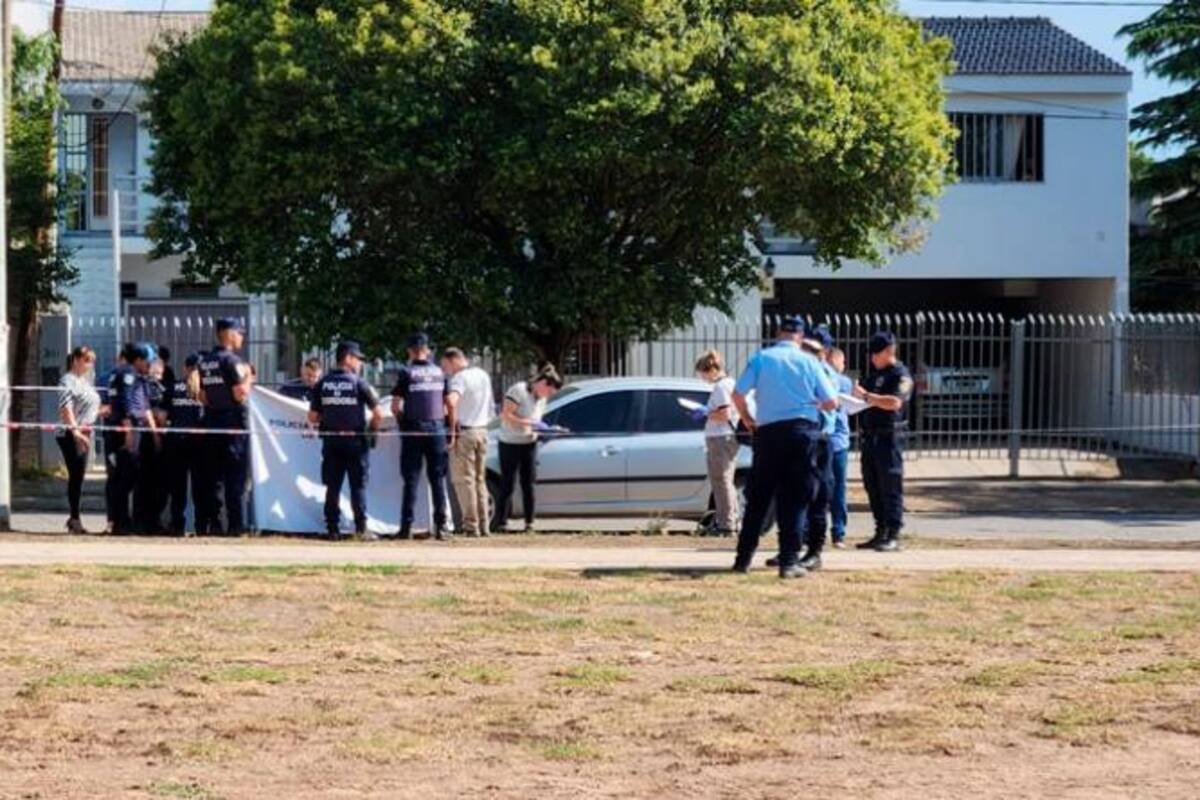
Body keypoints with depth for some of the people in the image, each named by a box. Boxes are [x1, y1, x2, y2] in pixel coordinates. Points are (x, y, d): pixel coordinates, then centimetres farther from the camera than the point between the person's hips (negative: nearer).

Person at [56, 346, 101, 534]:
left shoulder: (85, 382, 20)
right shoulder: (68, 380, -8)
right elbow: (66, 408, -19)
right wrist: (75, 430, -26)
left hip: (84, 434, 9)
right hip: (71, 434, -9)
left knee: (78, 476, 10)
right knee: (76, 475, -9)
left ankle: (74, 519, 15)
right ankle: (75, 518, -6)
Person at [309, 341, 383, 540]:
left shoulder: (322, 384, 3)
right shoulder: (358, 383, -7)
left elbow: (312, 417, 3)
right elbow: (378, 414, -9)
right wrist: (372, 430, 10)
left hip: (331, 441, 3)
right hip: (355, 440, -3)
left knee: (332, 486, 7)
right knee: (358, 486, 2)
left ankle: (333, 528, 6)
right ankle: (361, 528, -3)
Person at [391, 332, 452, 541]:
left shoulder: (406, 372, -3)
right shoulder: (440, 372, 7)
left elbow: (395, 407, -6)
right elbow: (450, 406, 5)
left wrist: (402, 420, 12)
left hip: (413, 431, -2)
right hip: (436, 429, 2)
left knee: (411, 479, 0)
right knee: (438, 479, 6)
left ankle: (406, 526, -3)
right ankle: (441, 526, 4)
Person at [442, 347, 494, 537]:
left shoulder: (460, 378, -14)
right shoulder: (484, 376, 13)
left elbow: (451, 401, -30)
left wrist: (453, 426, -22)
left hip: (465, 432, -8)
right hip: (482, 430, 8)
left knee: (463, 479, -3)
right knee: (480, 479, 13)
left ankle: (471, 525, -6)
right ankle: (483, 525, 13)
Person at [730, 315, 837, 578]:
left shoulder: (761, 358, 2)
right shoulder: (809, 362, 3)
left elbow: (738, 393, -4)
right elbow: (831, 402, 2)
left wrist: (747, 419, 14)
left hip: (768, 431, 1)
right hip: (803, 431, -1)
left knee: (758, 498, 11)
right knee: (794, 500, 3)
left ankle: (744, 558, 13)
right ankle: (789, 561, -2)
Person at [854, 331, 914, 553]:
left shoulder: (900, 375, -7)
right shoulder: (874, 372, 19)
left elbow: (894, 402, -22)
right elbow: (866, 400, 29)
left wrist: (866, 396, -25)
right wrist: (855, 397, 8)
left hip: (889, 436, -8)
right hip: (870, 435, 9)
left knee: (890, 487, -7)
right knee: (872, 486, 10)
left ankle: (893, 536, -7)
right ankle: (881, 533, 16)